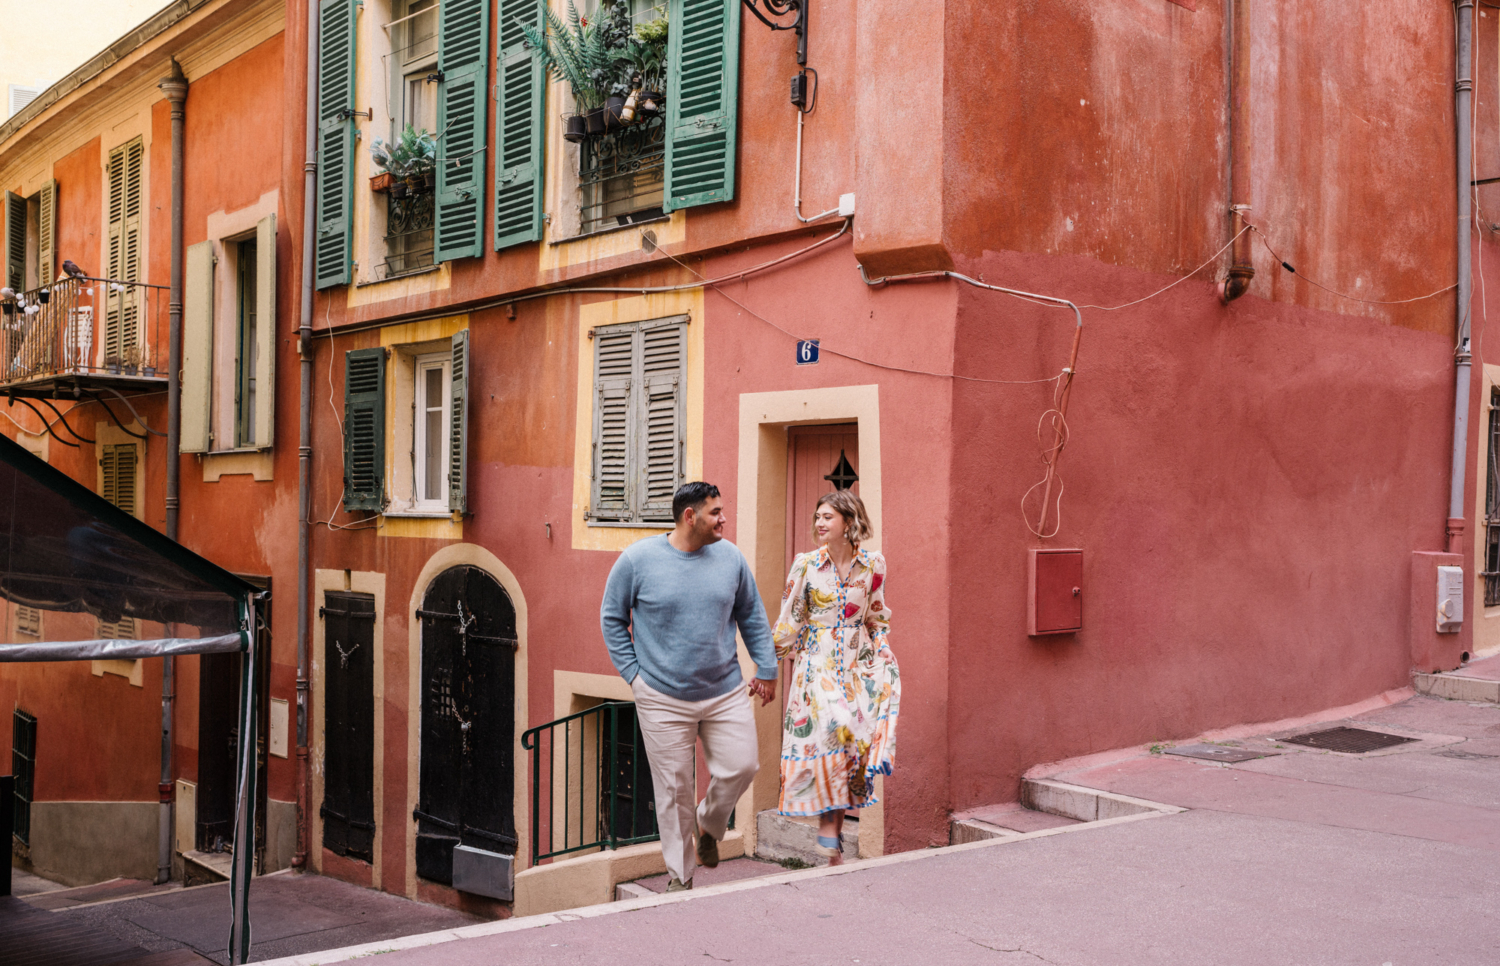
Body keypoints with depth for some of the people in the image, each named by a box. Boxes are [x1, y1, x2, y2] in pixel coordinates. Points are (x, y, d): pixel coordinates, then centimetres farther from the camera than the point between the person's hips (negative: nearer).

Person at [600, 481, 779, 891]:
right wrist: (632, 672, -2)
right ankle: (679, 877, 18)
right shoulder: (637, 559, -7)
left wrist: (766, 668, 11)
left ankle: (708, 825, 29)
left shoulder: (730, 557, 2)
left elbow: (751, 615, 13)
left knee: (741, 766, -2)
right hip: (663, 700, -3)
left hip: (725, 693, 3)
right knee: (674, 788, 2)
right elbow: (611, 618, 4)